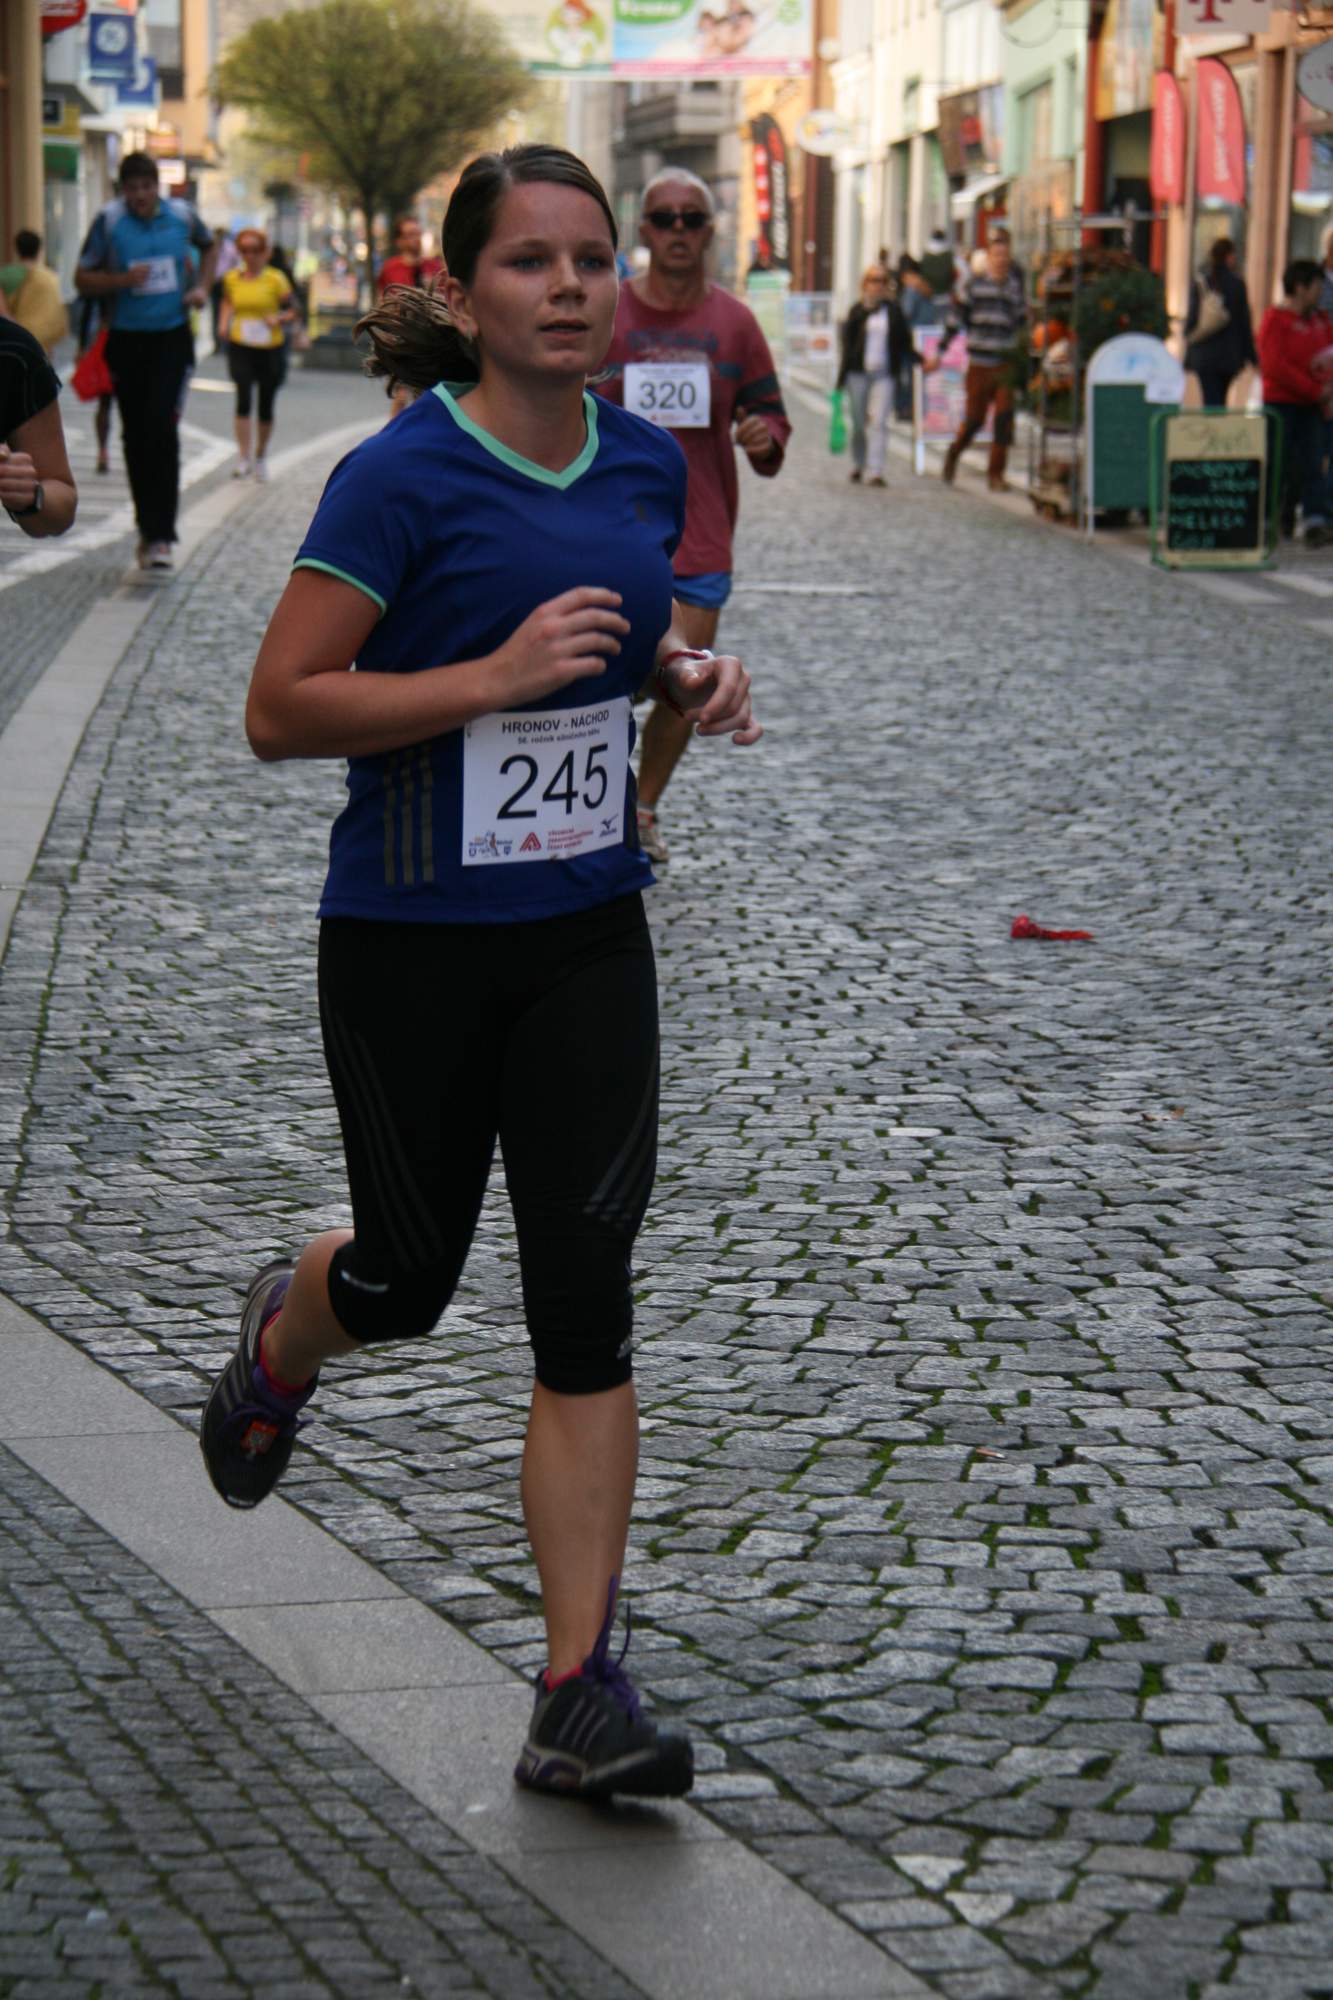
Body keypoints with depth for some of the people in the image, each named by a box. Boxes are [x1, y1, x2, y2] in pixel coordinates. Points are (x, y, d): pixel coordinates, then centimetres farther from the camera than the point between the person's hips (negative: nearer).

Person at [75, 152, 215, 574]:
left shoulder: (181, 215, 1)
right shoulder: (109, 220, -5)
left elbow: (208, 246, 24)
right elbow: (83, 279, -2)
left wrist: (202, 286, 8)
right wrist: (122, 280, -18)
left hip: (172, 337, -1)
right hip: (127, 338, 1)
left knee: (161, 426, -15)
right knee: (135, 436, 5)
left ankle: (160, 536, -16)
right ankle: (149, 529, 21)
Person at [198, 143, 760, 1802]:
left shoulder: (644, 462, 3)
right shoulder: (405, 477, -15)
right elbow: (280, 712, -16)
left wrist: (688, 672, 0)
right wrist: (496, 676, -24)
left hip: (585, 936, 4)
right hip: (411, 939, -4)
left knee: (584, 1305, -3)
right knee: (408, 1276, 12)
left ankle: (580, 1696, 2)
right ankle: (282, 1334, 50)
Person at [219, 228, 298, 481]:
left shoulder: (276, 280, -4)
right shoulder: (232, 278, 4)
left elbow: (292, 312, 1)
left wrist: (278, 319, -19)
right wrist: (224, 322, 6)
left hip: (270, 348, 0)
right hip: (240, 347, 0)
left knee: (266, 405, 9)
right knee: (243, 397, -16)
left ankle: (260, 457, 27)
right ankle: (243, 457, -17)